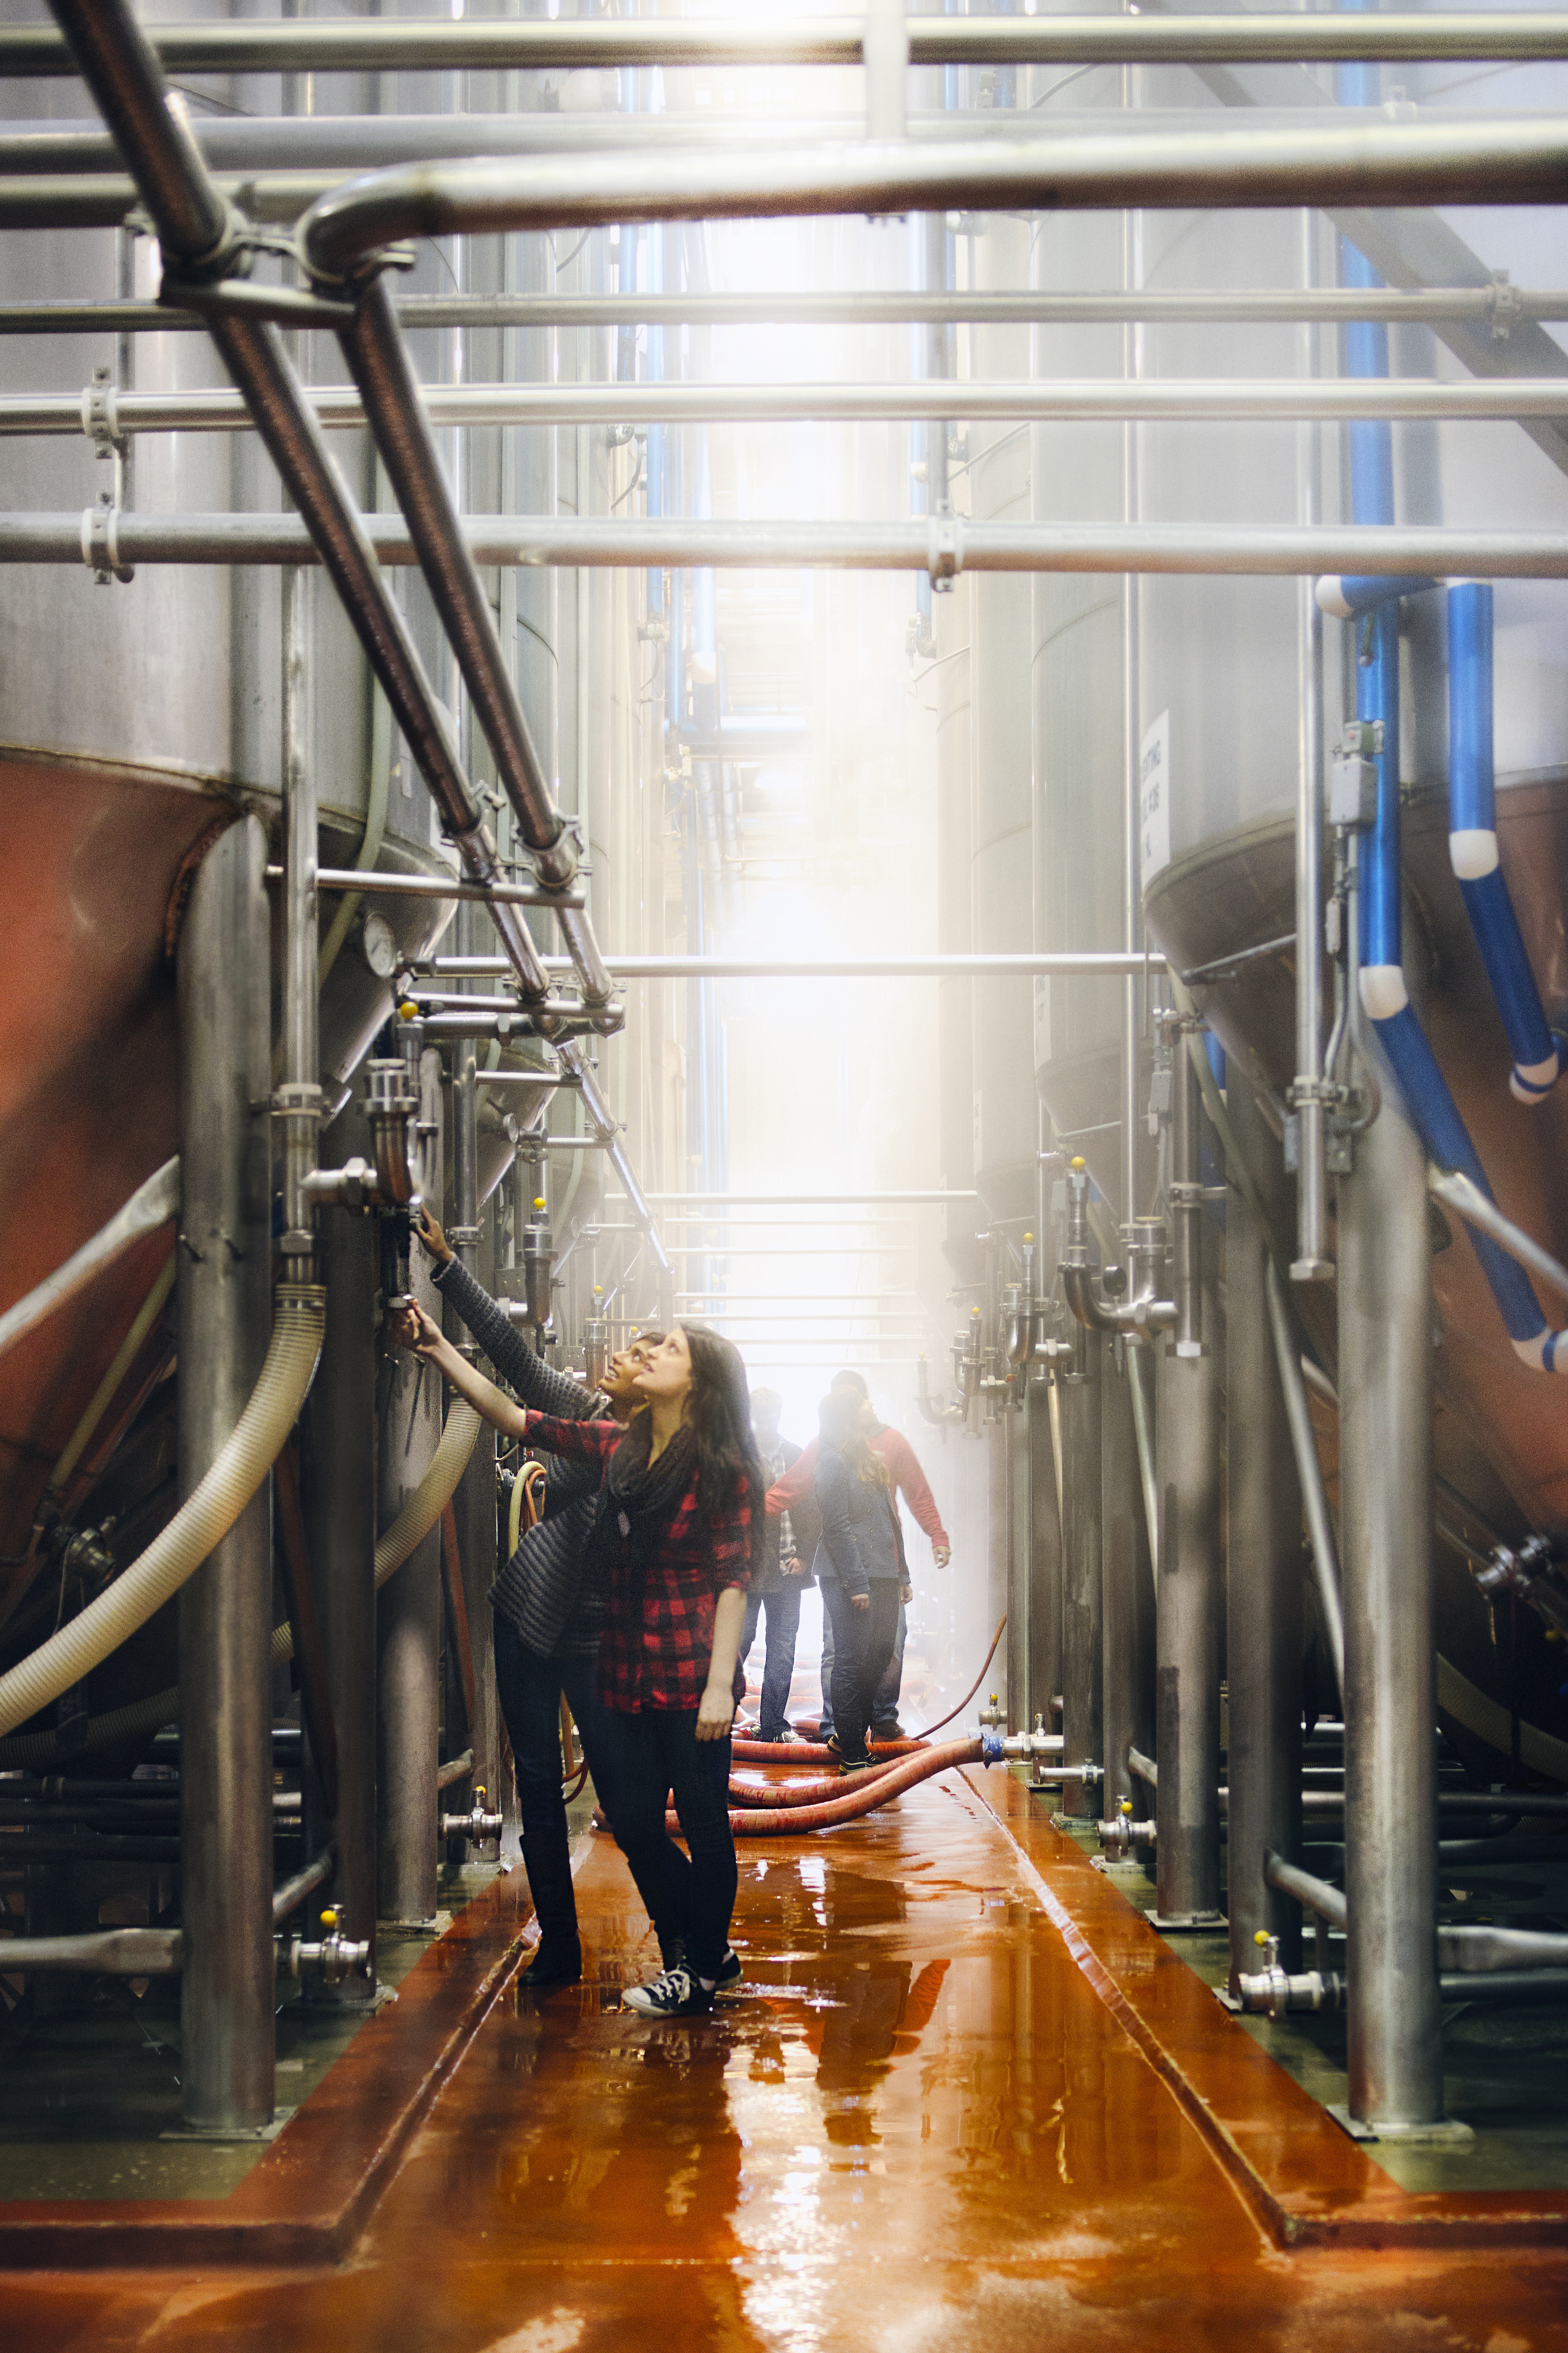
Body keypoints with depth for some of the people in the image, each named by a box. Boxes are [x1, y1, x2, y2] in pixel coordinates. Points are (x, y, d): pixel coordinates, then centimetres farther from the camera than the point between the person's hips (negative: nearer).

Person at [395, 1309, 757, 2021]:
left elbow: (733, 1581, -11)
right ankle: (702, 1947, 27)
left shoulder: (725, 1470, -8)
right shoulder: (619, 1447, 8)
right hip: (626, 1675, 6)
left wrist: (720, 1684, -17)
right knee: (634, 1824, 9)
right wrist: (441, 1351, 5)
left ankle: (700, 1971, 17)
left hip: (691, 1678, -6)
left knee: (703, 1823, 3)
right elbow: (515, 1420, 10)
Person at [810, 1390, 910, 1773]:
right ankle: (852, 1755, -1)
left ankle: (847, 1737, 24)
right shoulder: (832, 1462, -9)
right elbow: (837, 1527, -15)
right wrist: (857, 1583, -19)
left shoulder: (871, 1460, 18)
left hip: (882, 1574, 9)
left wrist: (901, 1573, 17)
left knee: (880, 1656, 11)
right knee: (851, 1662, -5)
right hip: (849, 1575, -9)